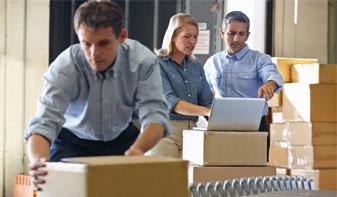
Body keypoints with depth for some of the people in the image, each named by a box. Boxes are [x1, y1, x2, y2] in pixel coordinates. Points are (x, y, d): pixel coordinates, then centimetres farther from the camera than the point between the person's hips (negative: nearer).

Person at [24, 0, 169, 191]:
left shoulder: (143, 60, -26)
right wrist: (38, 161, -58)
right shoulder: (64, 67, -29)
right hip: (73, 141, -1)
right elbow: (44, 122, -36)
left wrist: (138, 149, -53)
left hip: (122, 139, 2)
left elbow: (155, 113, -31)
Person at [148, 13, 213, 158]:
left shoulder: (196, 66, 15)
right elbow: (169, 101, -17)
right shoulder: (157, 64, -5)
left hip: (191, 130, 5)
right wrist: (206, 112, -29)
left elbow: (207, 102, 11)